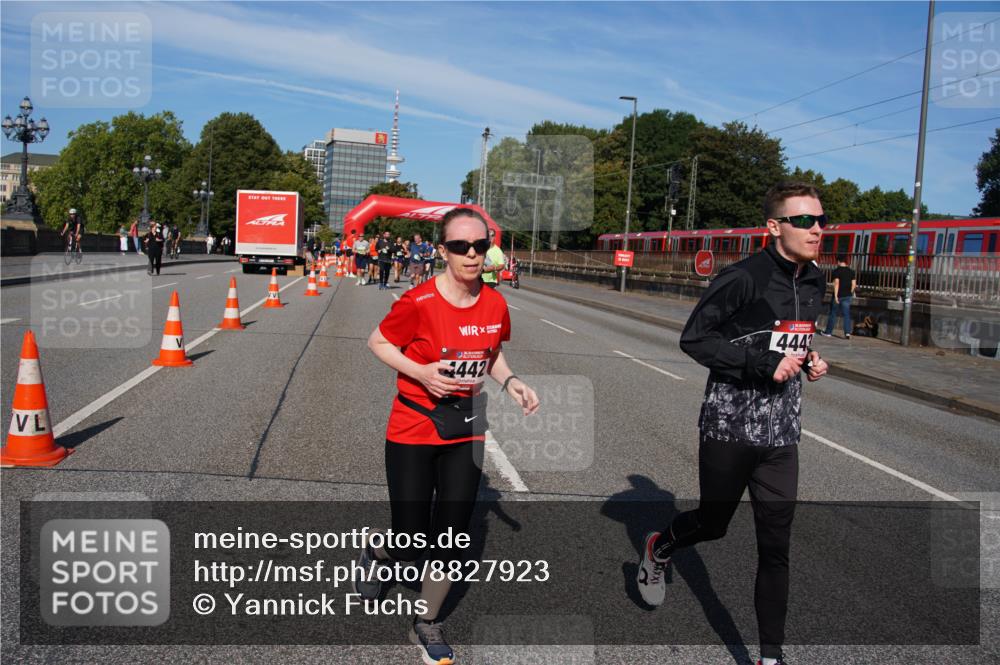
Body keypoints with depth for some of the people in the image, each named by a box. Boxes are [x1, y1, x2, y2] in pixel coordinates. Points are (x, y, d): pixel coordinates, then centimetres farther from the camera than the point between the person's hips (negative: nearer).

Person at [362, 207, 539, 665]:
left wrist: (509, 382, -6)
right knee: (412, 546, 1)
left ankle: (427, 626, 32)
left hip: (466, 434, 4)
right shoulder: (418, 302, -19)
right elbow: (377, 343, -6)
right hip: (412, 433, -4)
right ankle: (377, 552, 39)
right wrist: (421, 372, -21)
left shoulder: (495, 305, -4)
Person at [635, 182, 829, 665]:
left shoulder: (814, 282, 7)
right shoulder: (745, 278, -17)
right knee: (713, 523, 14)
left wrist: (808, 361, 2)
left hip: (781, 432, 5)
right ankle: (658, 549, 48)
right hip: (729, 426, -5)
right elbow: (693, 338, -16)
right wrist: (764, 364, -21)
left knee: (775, 545, 6)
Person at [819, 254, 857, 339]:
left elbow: (836, 283, -18)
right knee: (846, 314, 3)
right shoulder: (851, 272, 7)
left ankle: (828, 332, 16)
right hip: (847, 296, 4)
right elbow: (854, 284, 7)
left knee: (833, 314, 7)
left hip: (838, 295, -4)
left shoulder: (837, 271, -10)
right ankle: (847, 333, -7)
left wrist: (835, 295, -19)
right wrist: (850, 293, 18)